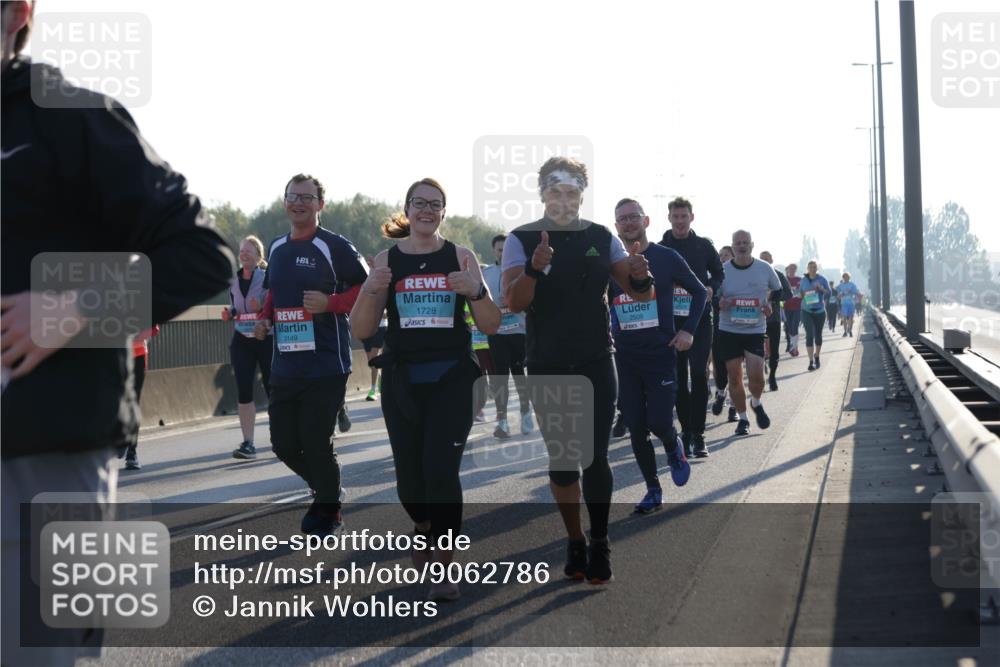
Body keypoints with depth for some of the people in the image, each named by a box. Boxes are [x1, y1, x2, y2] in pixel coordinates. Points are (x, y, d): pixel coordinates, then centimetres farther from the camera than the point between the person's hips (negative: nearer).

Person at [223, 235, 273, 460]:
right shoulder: (234, 281, 9)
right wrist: (229, 313, 1)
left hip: (265, 339, -4)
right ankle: (248, 443, -2)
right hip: (241, 340, 4)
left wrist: (263, 308, -25)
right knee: (243, 391, -4)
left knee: (272, 387, 2)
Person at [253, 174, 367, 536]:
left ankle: (328, 511, 20)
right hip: (285, 365, 7)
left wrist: (329, 303, -20)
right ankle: (325, 489, 35)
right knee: (284, 444, 9)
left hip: (325, 366, -6)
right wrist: (265, 319, 8)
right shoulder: (276, 248, 13)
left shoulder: (335, 246, -7)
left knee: (316, 445, -2)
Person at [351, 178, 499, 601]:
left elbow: (491, 326, 0)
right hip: (402, 379, 2)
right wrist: (371, 291, -18)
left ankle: (443, 568, -4)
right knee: (408, 476, 7)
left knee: (441, 470, -14)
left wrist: (476, 291, -19)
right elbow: (362, 330, 1)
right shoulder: (386, 260, 5)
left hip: (451, 378, -2)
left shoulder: (460, 257, 3)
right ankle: (423, 528, 41)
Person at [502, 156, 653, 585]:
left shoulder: (601, 238, 3)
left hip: (596, 365, 0)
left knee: (595, 457, -4)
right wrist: (534, 269, -36)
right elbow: (513, 302, -16)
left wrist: (640, 278, -23)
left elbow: (639, 294, 2)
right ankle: (575, 543, 18)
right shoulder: (522, 240, -4)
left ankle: (600, 545, 7)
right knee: (560, 459, 5)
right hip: (547, 368, 0)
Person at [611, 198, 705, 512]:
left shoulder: (666, 258, -3)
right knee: (636, 429, 2)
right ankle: (653, 490, 15)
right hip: (625, 358, 3)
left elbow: (699, 291, 7)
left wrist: (688, 330, -3)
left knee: (659, 422, -11)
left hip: (661, 355, -3)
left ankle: (674, 448, 24)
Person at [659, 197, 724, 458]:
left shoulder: (704, 246, 6)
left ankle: (698, 433, -7)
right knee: (678, 377, 4)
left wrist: (711, 288, -7)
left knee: (699, 373, -9)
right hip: (671, 319, 1)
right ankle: (687, 430, 13)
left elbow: (718, 273, 14)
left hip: (700, 317, -1)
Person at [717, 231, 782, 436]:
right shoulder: (722, 270, -1)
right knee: (734, 378, 1)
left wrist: (771, 306, -1)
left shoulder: (765, 269, 1)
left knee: (756, 376, -11)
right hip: (729, 331, 1)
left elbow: (779, 292, 17)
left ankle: (756, 403, 21)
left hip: (756, 330, -1)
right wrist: (720, 304, -14)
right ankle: (742, 418, 17)